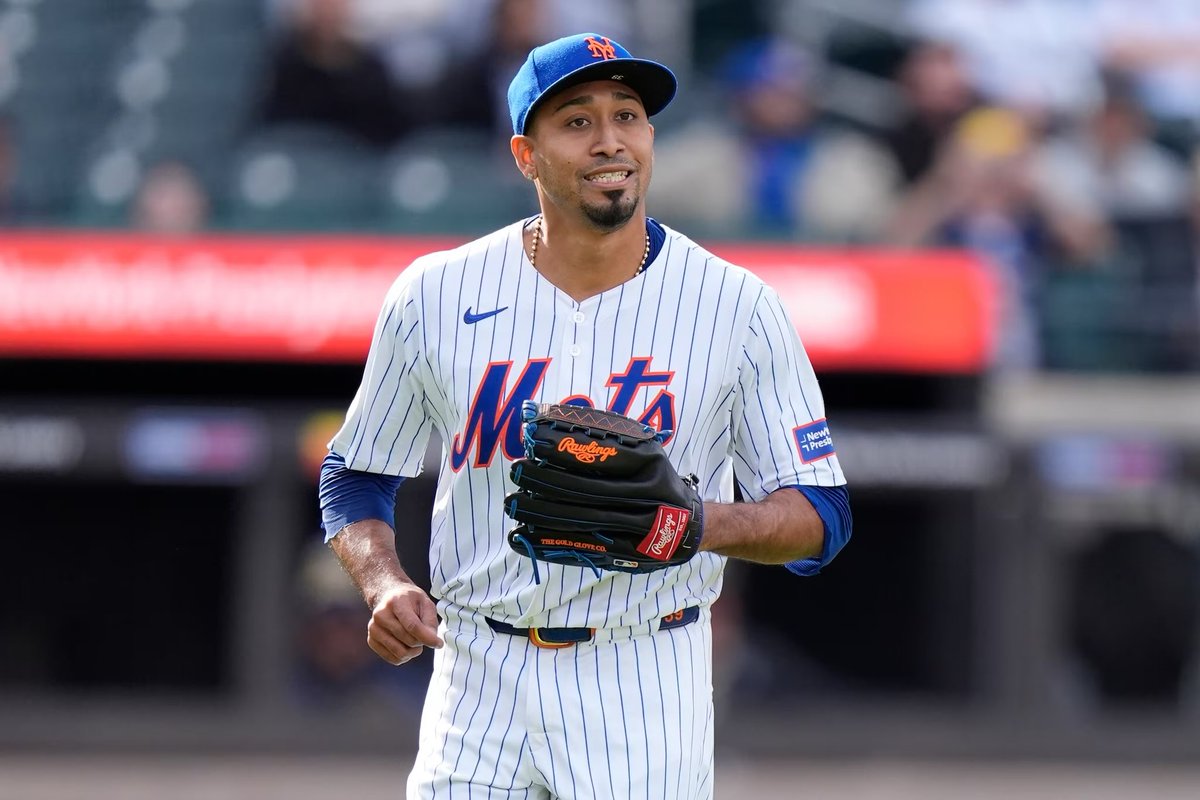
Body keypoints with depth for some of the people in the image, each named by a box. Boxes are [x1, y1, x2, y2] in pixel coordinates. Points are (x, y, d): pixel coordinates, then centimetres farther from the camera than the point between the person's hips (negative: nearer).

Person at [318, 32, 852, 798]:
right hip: (481, 679, 1)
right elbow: (355, 476, 12)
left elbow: (820, 516, 0)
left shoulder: (739, 307, -2)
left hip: (648, 695, -1)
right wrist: (385, 584, -8)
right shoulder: (436, 295, 1)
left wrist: (705, 523, -20)